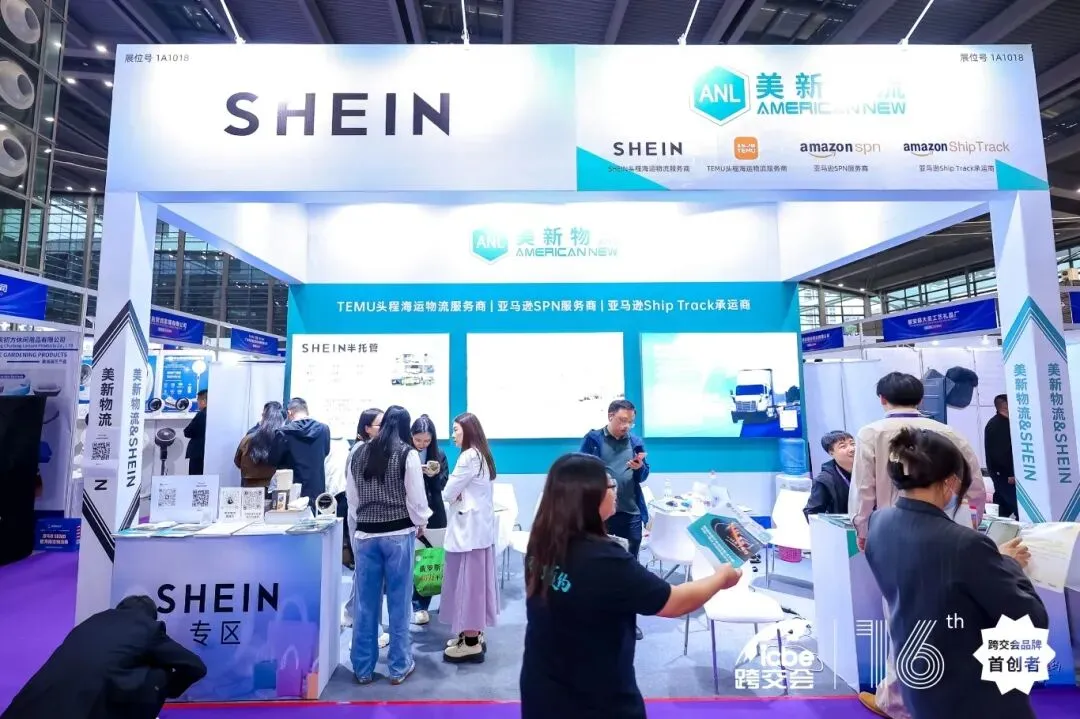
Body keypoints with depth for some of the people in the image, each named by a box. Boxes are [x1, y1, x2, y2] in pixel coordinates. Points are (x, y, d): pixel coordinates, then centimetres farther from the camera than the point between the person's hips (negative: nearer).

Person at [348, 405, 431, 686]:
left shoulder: (358, 453, 5)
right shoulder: (408, 454, -8)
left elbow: (352, 497, 10)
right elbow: (416, 497, -8)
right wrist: (421, 523, 9)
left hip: (365, 534, 4)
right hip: (399, 534, -4)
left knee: (366, 603, 12)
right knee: (399, 602, 7)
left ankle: (363, 668, 24)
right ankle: (399, 667, 19)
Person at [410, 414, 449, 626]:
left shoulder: (439, 455, 2)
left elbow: (443, 485, -1)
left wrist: (434, 476, -21)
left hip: (433, 514, 2)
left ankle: (421, 605, 19)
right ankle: (418, 604, 14)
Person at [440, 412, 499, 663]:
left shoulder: (469, 456, -17)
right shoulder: (482, 455, 13)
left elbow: (449, 492, -14)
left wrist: (457, 495, 6)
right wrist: (461, 494, -3)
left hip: (468, 527, -10)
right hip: (480, 526, 10)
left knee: (466, 581, -2)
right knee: (476, 580, 15)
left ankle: (471, 643, 7)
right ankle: (474, 634, 25)